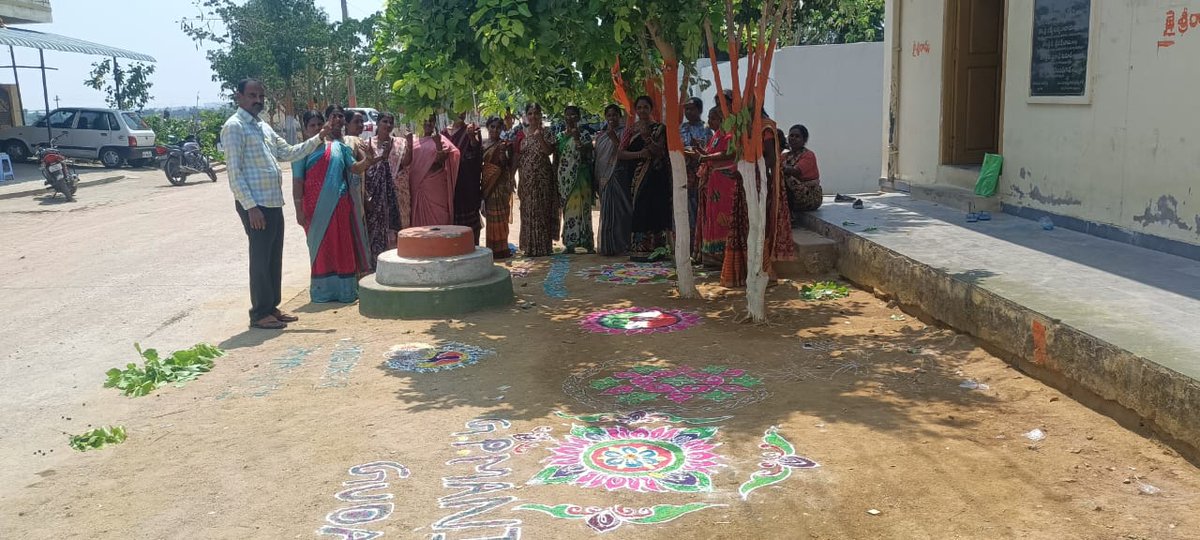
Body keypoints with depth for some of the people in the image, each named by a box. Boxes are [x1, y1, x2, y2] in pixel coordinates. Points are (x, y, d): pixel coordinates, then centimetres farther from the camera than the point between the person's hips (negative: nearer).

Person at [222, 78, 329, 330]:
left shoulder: (263, 127, 18)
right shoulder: (234, 127, -9)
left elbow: (288, 152, 20)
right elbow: (234, 172, -15)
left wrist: (318, 138, 11)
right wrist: (251, 206, -20)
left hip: (274, 203, 9)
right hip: (255, 205, -9)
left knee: (275, 257, 13)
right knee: (261, 258, -3)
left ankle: (272, 307, 23)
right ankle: (260, 314, 7)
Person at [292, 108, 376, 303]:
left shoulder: (339, 147, 10)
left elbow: (354, 168, 5)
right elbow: (297, 181, -3)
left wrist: (367, 162, -17)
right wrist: (299, 210, -9)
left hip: (341, 204, 3)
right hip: (317, 206, -3)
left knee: (344, 245, 5)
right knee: (321, 247, 3)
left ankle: (345, 289, 15)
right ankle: (323, 290, 13)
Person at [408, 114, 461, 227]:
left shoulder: (440, 140, 1)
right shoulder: (416, 143, 12)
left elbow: (441, 160, -12)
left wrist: (438, 143, -24)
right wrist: (409, 145, 0)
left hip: (436, 187, -4)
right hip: (419, 187, 4)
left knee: (437, 217, -5)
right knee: (420, 219, 4)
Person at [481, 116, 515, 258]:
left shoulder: (505, 144, 0)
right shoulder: (482, 144, 10)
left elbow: (510, 164, -3)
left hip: (502, 183, -3)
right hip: (487, 183, 3)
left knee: (501, 216, -2)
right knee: (491, 215, 5)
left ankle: (501, 247, 5)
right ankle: (492, 248, 12)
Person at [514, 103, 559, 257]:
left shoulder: (545, 132, 1)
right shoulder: (521, 134, 10)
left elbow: (549, 151, -13)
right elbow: (517, 156, 10)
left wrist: (539, 136, -23)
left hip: (542, 177, -3)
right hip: (526, 177, 3)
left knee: (541, 209, -3)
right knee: (527, 211, 5)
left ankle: (543, 246, 4)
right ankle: (529, 246, 13)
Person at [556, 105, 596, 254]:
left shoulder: (584, 135, 2)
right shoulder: (560, 136, 13)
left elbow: (586, 155, -10)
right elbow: (556, 159, 13)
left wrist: (577, 139, -18)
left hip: (579, 178, -4)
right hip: (564, 179, 4)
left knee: (579, 209, -8)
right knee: (568, 210, 4)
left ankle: (588, 244, -5)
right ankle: (569, 243, 8)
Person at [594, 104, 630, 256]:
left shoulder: (623, 132, -1)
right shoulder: (600, 136, 18)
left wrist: (613, 136, -20)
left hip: (619, 178, -6)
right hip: (604, 179, 6)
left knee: (618, 211, -8)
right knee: (607, 213, 7)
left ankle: (620, 245, -5)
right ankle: (608, 246, 12)